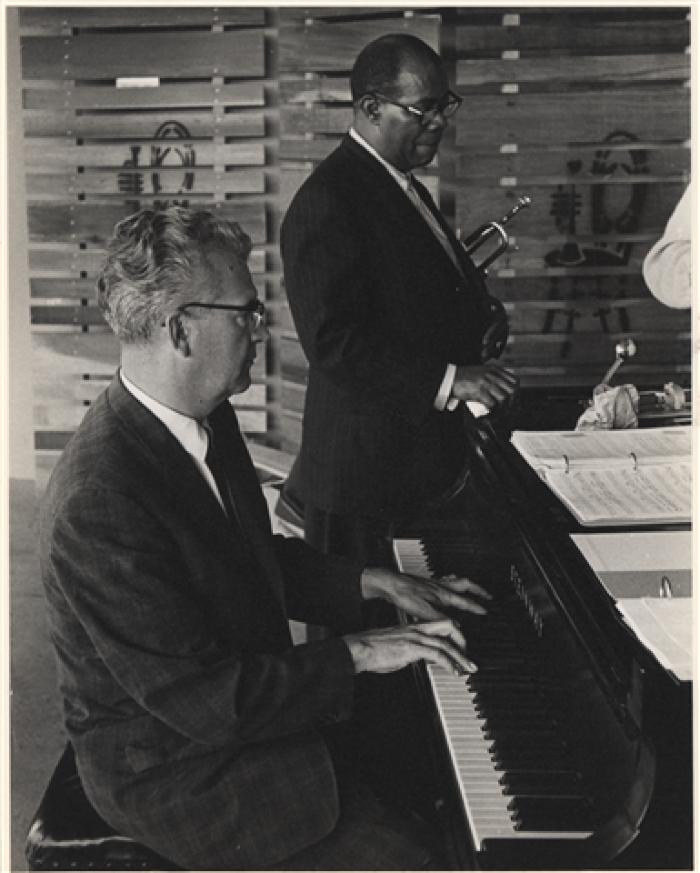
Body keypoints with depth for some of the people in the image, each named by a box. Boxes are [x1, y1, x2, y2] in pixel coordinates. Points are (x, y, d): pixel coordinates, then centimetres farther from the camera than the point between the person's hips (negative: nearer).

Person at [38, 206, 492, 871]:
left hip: (254, 700, 9)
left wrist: (374, 585, 4)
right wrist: (357, 653, -21)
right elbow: (200, 702, -28)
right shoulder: (98, 506, -32)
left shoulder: (207, 421, -2)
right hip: (175, 774, -9)